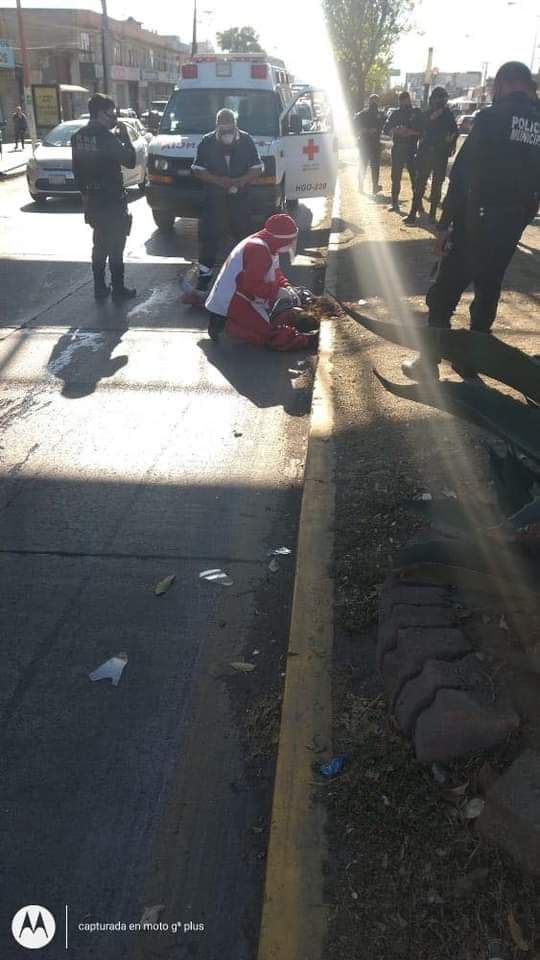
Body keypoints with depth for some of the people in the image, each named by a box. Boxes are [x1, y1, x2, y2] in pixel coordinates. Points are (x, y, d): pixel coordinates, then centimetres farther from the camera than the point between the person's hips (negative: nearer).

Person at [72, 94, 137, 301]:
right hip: (111, 200, -7)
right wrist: (124, 136, -5)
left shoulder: (78, 137, 6)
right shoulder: (106, 137, -18)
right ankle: (118, 289, 5)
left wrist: (84, 192, 19)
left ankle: (100, 287, 18)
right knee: (115, 245, 1)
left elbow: (77, 169, 11)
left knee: (100, 243, 15)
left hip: (92, 199, 7)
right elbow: (130, 161, -14)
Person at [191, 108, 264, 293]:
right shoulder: (207, 142, -4)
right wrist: (218, 180, -19)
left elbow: (258, 168, 0)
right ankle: (205, 273, 5)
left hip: (240, 198, 1)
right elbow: (197, 170, -3)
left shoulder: (246, 140, -1)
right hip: (214, 198, -1)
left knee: (244, 234, 10)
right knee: (209, 235, -4)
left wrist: (242, 180, -20)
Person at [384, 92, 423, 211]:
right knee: (396, 176, 2)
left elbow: (422, 129, -1)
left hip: (412, 149, -2)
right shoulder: (396, 113, 11)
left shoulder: (417, 113, 6)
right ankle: (394, 202, 7)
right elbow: (386, 128, 4)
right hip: (397, 149, 2)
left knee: (415, 176, -4)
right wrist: (397, 131, -15)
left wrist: (410, 132, -17)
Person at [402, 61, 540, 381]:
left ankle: (429, 363, 3)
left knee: (445, 292, 3)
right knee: (488, 293, 16)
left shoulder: (490, 118, -10)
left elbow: (462, 175, -14)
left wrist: (445, 223, -11)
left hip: (475, 221, -5)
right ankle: (470, 363, 21)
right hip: (511, 226, 5)